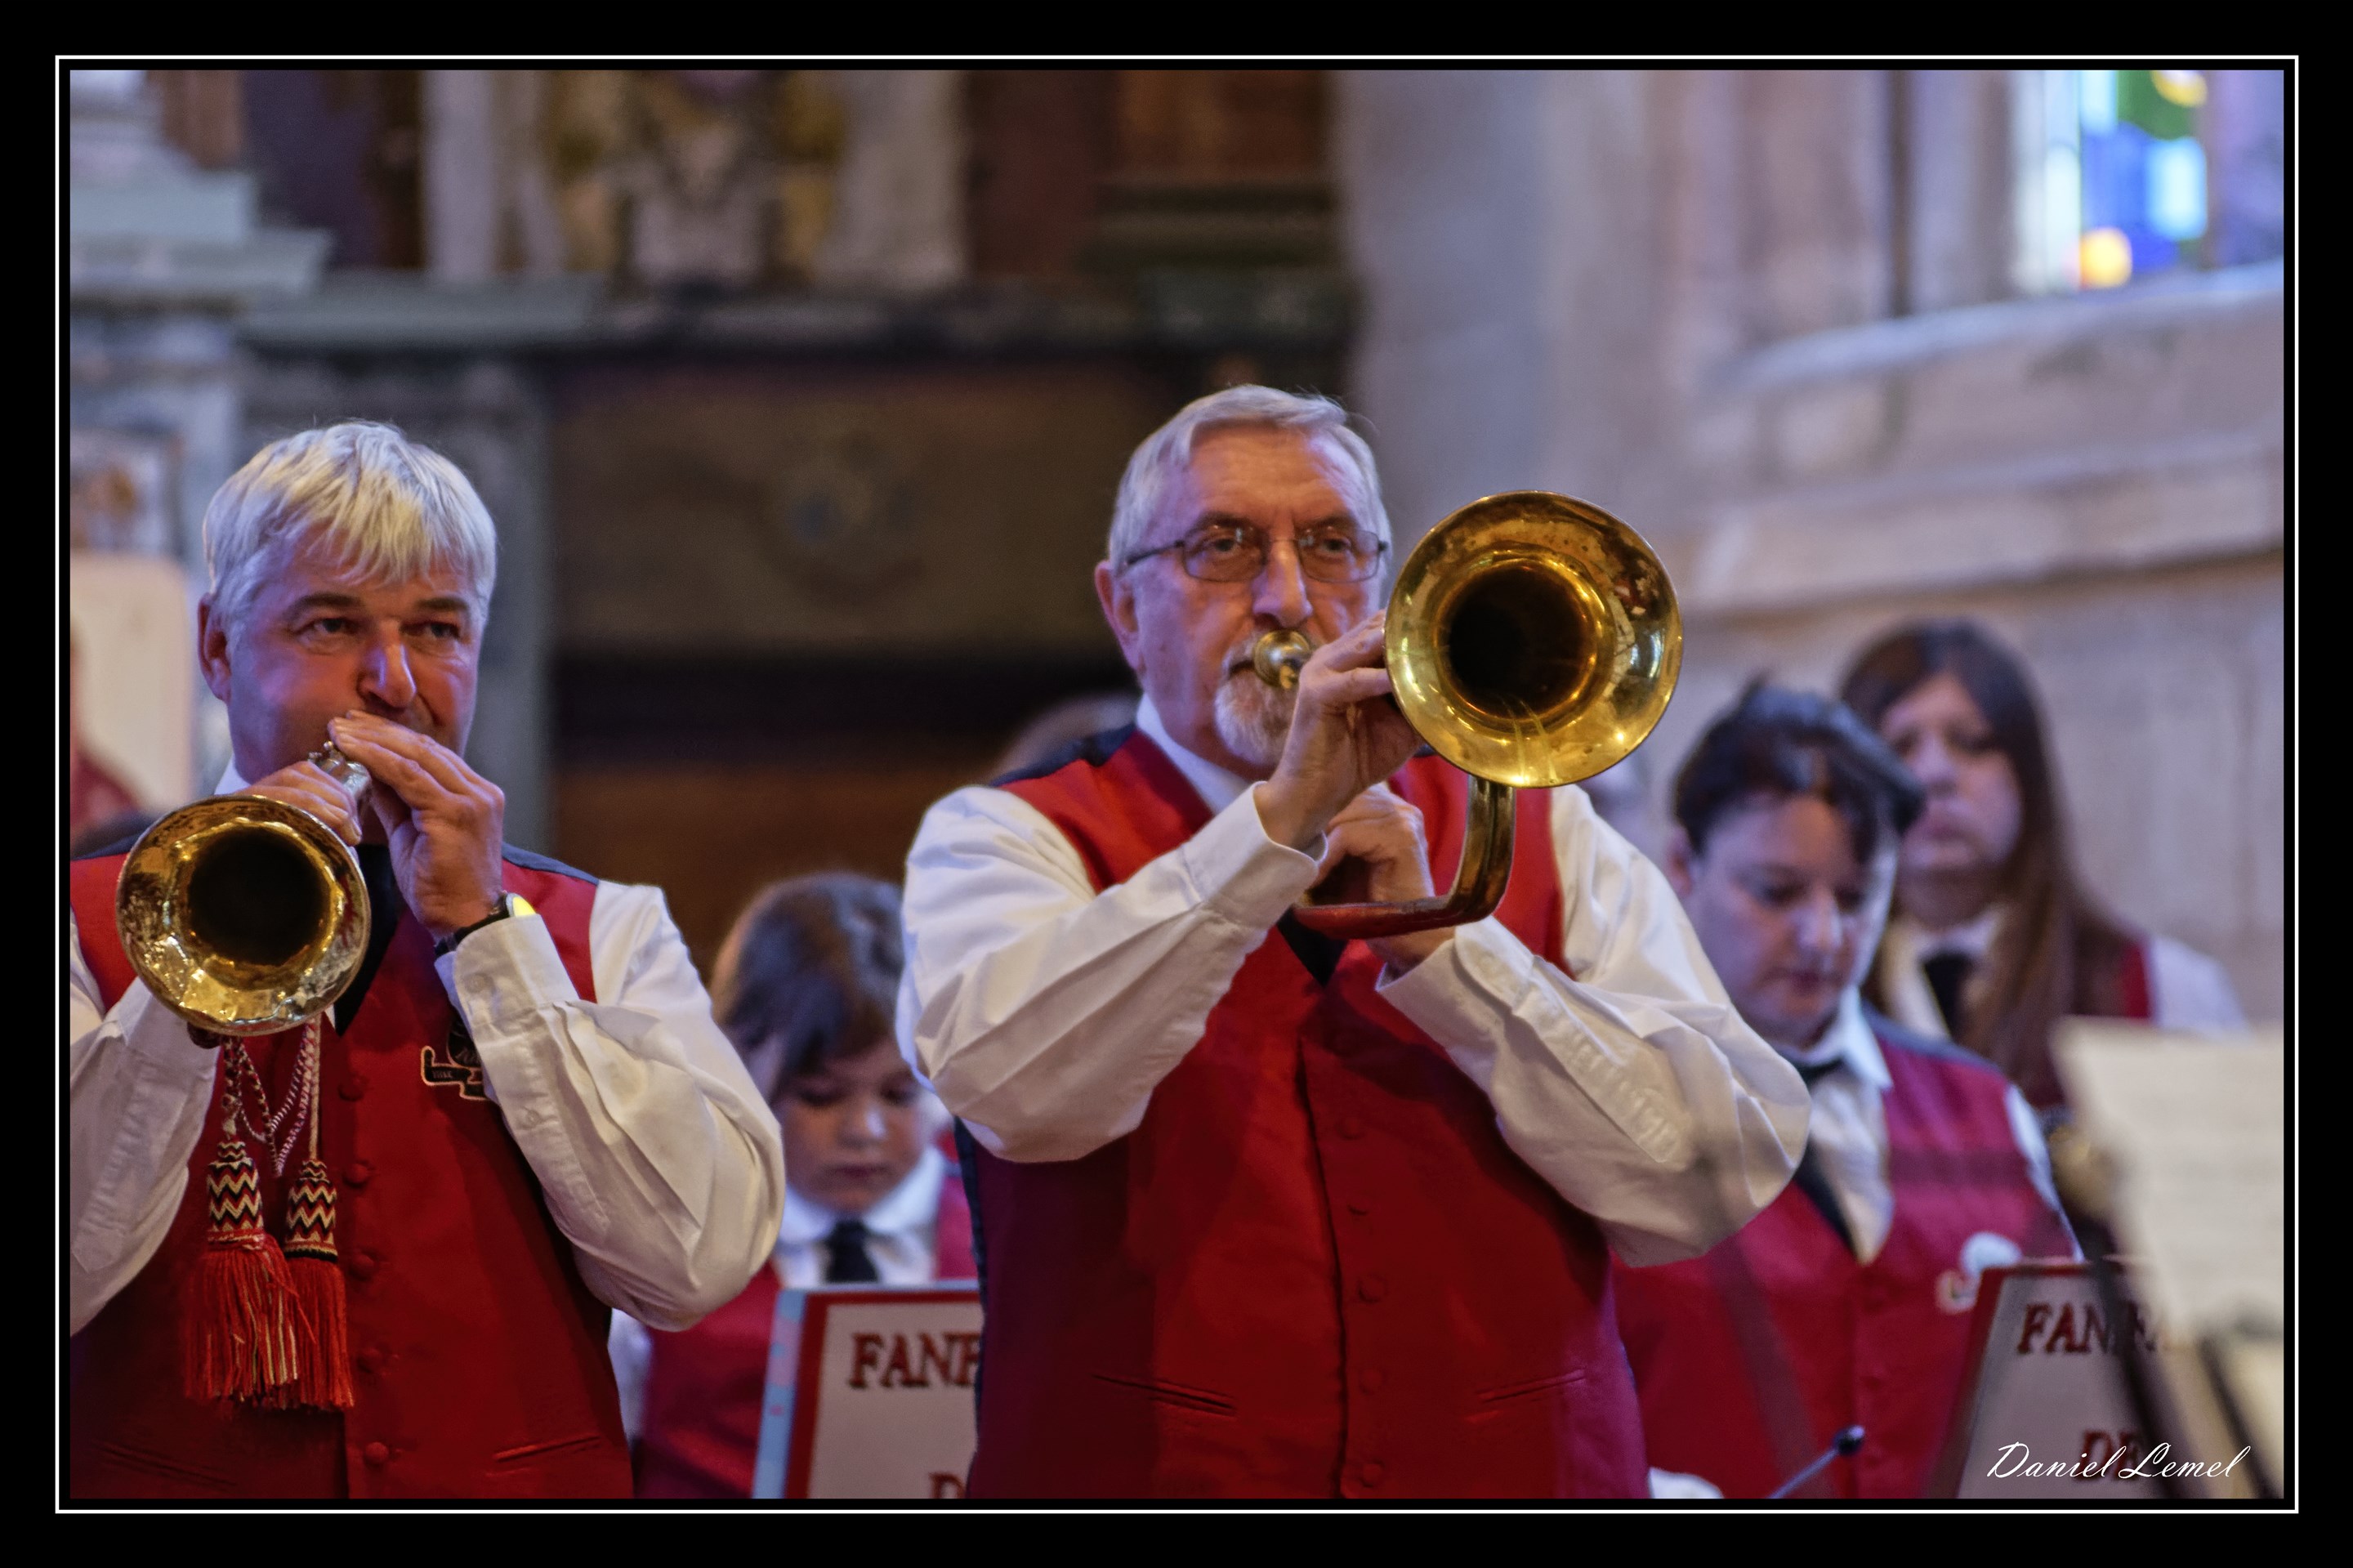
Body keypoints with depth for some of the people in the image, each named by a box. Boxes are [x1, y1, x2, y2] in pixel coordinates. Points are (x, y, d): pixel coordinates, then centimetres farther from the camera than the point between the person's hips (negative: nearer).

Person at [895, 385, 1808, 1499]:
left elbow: (1718, 1179, 3)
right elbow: (1010, 1083, -13)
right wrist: (1283, 818, -15)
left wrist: (1435, 945, -4)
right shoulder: (1006, 841, 9)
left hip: (1520, 1477, 2)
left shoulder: (1541, 841, 15)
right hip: (1155, 1485, -2)